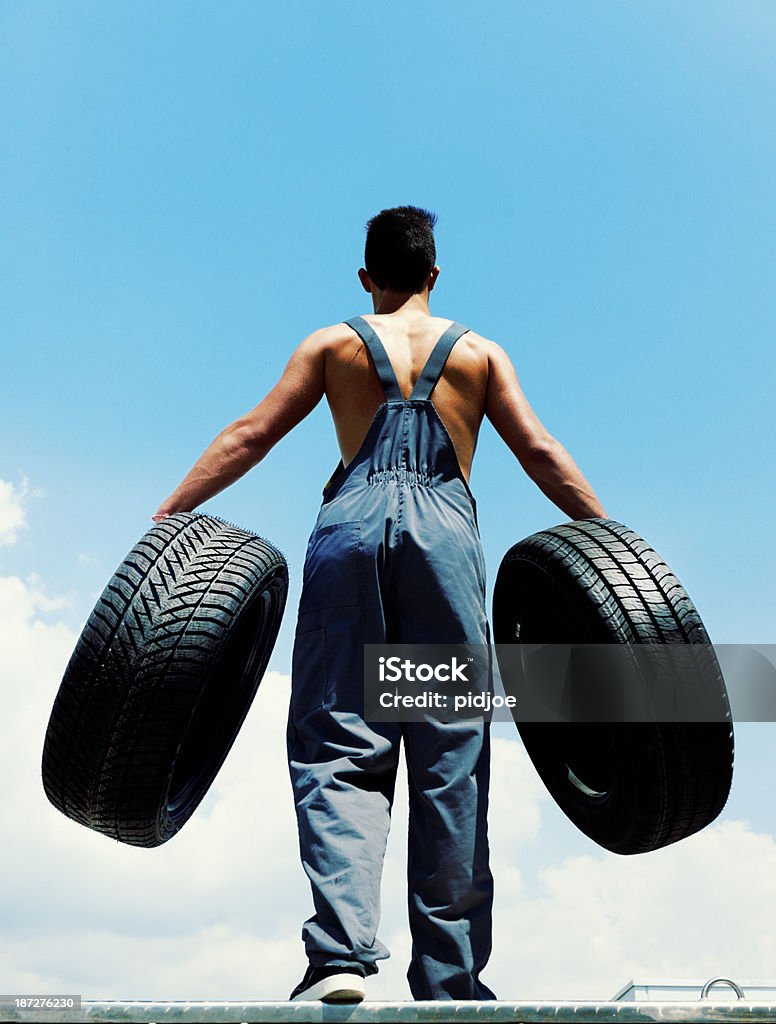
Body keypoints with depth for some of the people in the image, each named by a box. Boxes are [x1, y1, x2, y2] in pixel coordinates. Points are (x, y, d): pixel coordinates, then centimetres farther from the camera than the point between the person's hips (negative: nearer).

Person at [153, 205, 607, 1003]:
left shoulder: (333, 342, 18)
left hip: (353, 522, 0)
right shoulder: (480, 351, 20)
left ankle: (341, 950, -16)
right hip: (444, 530, 1)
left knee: (338, 742, -1)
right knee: (450, 757, 2)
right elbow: (540, 453, 10)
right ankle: (448, 979, 5)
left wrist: (166, 513, 8)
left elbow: (251, 435, 8)